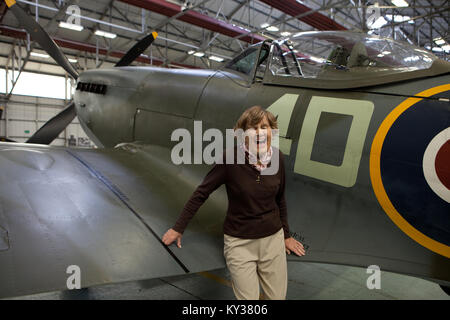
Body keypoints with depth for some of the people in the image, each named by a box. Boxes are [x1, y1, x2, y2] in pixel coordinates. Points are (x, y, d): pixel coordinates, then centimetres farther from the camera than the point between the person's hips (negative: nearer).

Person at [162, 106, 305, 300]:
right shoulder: (231, 158, -18)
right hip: (240, 243, -3)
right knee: (248, 298, 3)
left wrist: (286, 235, 17)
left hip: (273, 238, 4)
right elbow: (201, 193, -10)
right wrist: (178, 228, -6)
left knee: (278, 296, 12)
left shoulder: (277, 157, -6)